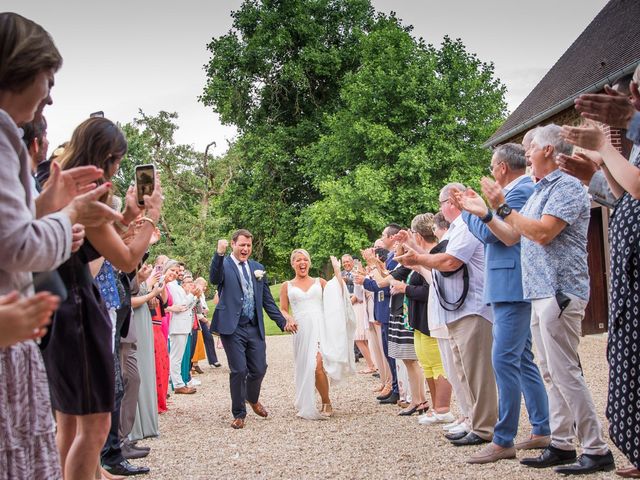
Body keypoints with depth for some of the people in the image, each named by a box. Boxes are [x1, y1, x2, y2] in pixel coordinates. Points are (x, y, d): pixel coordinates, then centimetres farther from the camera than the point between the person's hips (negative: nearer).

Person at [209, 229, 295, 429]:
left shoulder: (257, 268, 13)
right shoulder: (223, 264, -2)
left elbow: (267, 300, 16)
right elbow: (214, 279, -25)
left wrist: (283, 322, 11)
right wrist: (219, 254, -40)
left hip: (255, 328, 5)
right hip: (233, 328, -5)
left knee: (259, 369, 8)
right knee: (239, 371, -4)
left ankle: (253, 398, 39)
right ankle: (239, 414, 14)